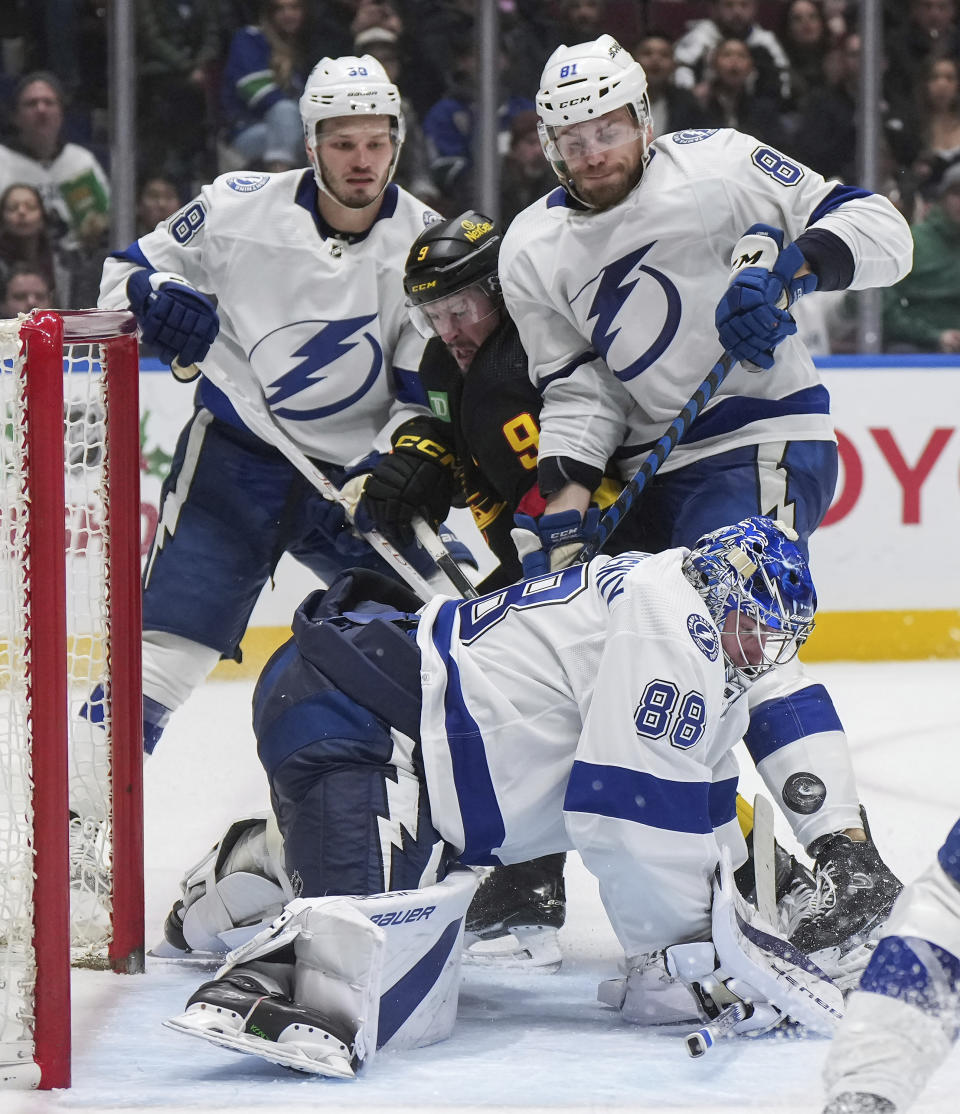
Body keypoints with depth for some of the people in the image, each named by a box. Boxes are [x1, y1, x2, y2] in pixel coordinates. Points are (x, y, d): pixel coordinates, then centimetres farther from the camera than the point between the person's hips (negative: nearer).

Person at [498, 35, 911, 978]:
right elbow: (576, 386, 6)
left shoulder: (718, 170, -9)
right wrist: (566, 497, -9)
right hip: (650, 467, 8)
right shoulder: (534, 250, 7)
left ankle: (847, 857, -33)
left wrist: (787, 266, -27)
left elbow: (878, 229, -10)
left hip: (762, 443, -8)